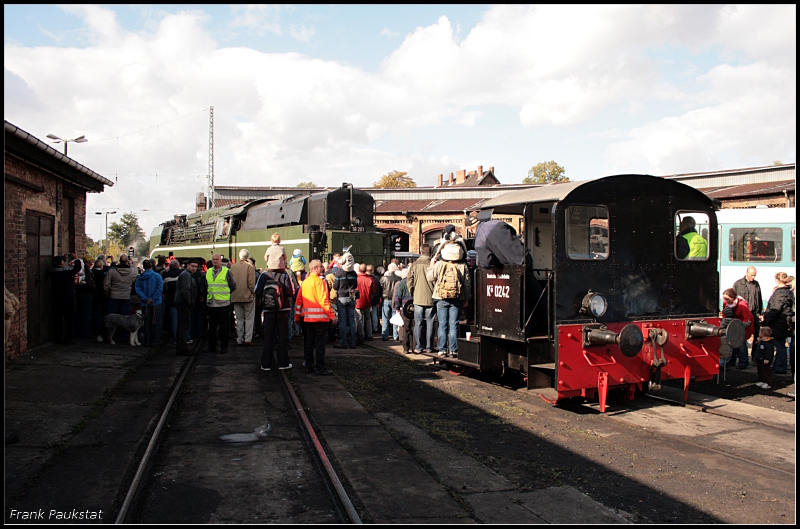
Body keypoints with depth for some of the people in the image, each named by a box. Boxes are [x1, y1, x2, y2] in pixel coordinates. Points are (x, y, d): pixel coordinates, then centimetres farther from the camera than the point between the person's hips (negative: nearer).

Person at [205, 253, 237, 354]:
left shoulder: (226, 271, -4)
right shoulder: (208, 272, 10)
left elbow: (233, 286, 2)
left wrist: (225, 293, 3)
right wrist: (209, 295, 11)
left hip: (223, 303, -4)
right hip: (211, 303, 4)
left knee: (223, 327, 2)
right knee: (212, 327, 10)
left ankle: (224, 347, 10)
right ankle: (211, 346, 20)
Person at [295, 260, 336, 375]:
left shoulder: (304, 282, 10)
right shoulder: (319, 281, -12)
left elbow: (299, 300, 14)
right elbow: (323, 300, -18)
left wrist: (297, 317, 22)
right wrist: (331, 315, -15)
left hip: (307, 317, 7)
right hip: (320, 317, -7)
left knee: (309, 342, 14)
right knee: (320, 343, -3)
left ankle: (309, 366, 20)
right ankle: (319, 368, -2)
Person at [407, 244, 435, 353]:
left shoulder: (415, 265, -4)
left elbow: (409, 282, -3)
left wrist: (412, 294, 10)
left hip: (418, 299, 0)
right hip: (431, 299, 0)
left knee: (418, 323, 7)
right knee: (430, 323, 8)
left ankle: (419, 347, 10)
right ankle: (429, 347, 11)